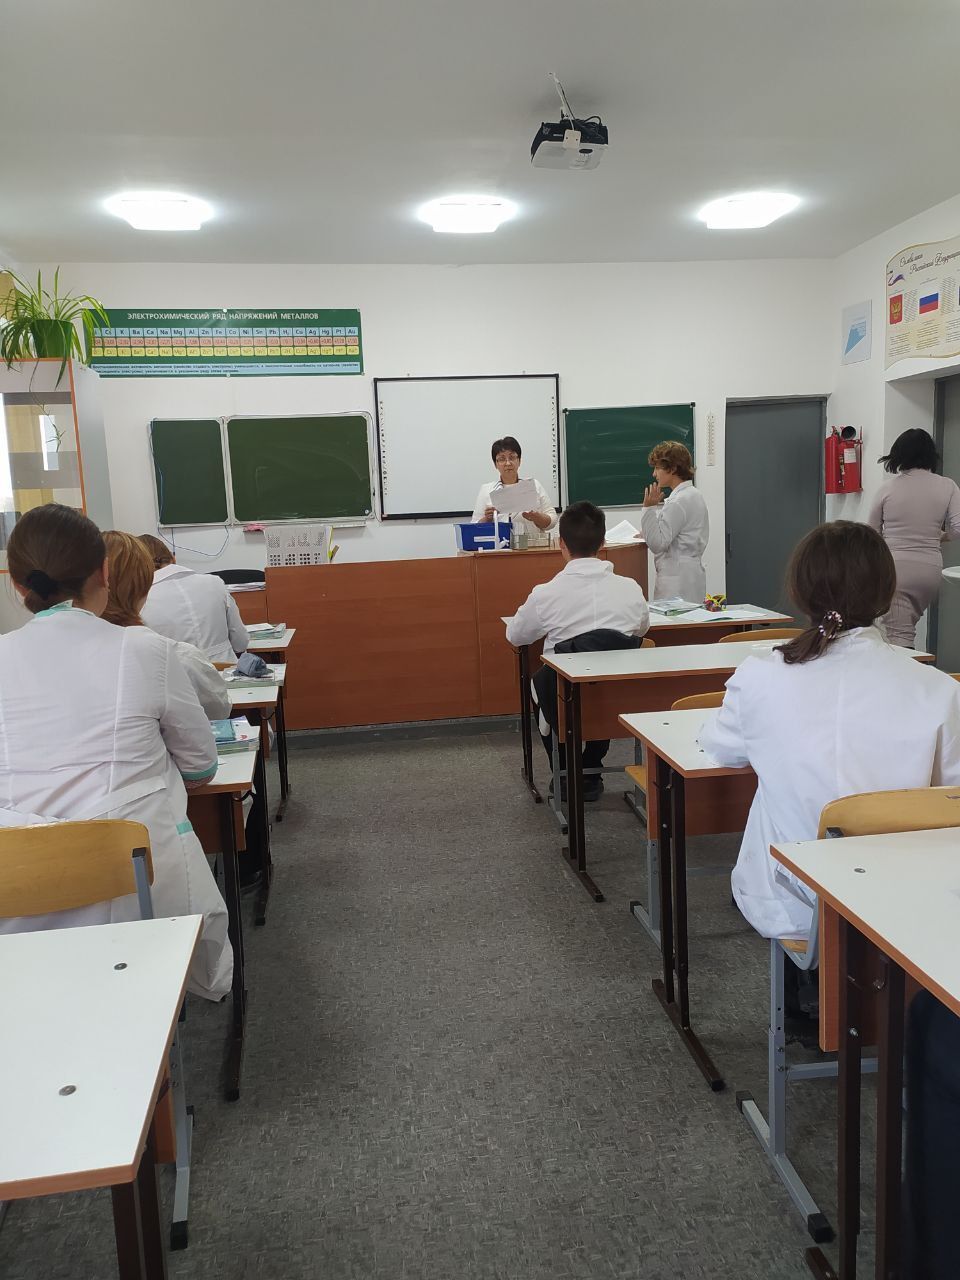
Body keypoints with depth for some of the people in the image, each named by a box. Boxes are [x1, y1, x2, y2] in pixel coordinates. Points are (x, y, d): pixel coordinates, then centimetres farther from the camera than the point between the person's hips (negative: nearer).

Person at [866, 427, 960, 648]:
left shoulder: (888, 488, -3)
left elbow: (871, 533, 5)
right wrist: (937, 537, 15)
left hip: (893, 567, -3)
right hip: (930, 569, 3)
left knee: (898, 635, -4)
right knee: (908, 626, 21)